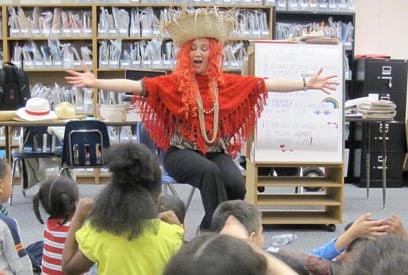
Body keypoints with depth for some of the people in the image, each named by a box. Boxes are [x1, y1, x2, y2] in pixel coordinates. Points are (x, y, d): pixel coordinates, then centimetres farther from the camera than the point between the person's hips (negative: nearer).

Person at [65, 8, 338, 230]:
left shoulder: (226, 82, 5)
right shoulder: (174, 83, -2)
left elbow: (268, 84, 2)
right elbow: (137, 85, -12)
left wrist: (308, 83, -3)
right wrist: (95, 82, -23)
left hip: (217, 151, 3)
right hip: (182, 151, -3)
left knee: (237, 183, -26)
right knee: (209, 172, -34)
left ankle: (210, 230, -2)